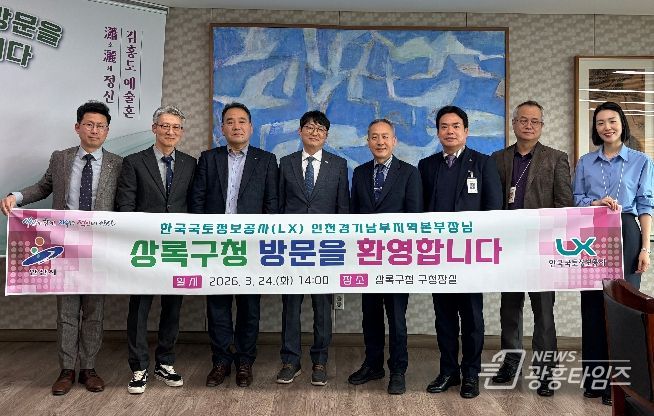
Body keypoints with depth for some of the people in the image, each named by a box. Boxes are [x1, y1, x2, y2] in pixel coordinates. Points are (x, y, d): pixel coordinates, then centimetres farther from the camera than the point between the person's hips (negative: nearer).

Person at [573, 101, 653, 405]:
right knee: (592, 303, 4)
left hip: (625, 235, -2)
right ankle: (594, 377, 13)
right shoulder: (585, 162, 11)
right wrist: (596, 203, -14)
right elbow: (576, 201, 8)